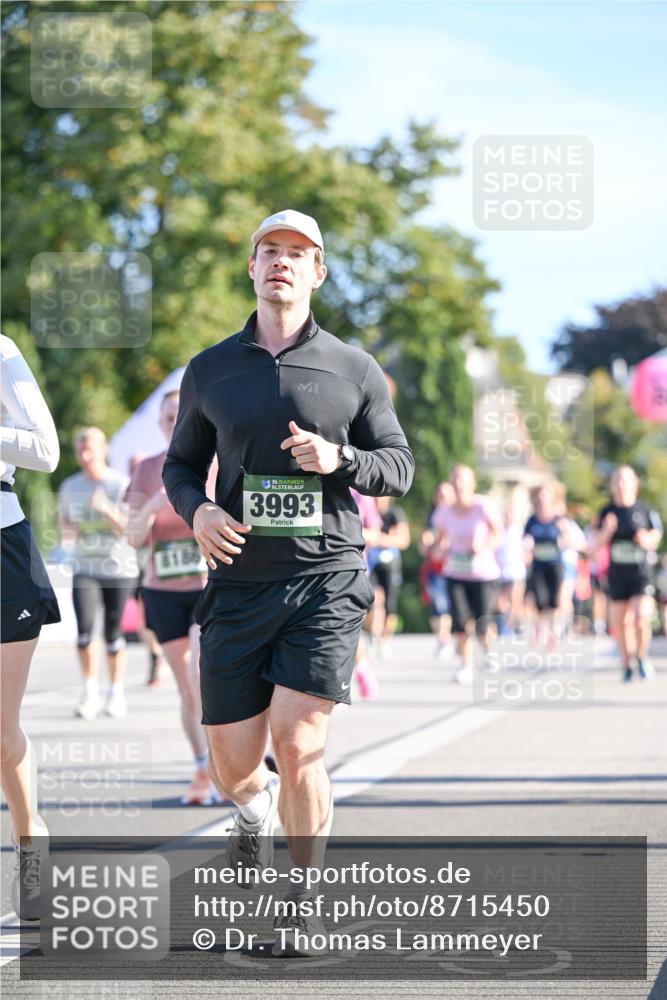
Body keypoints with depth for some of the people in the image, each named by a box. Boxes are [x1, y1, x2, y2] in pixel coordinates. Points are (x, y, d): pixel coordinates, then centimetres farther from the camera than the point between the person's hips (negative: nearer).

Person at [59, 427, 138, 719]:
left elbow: (130, 530, -9)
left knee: (113, 632, 0)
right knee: (84, 627, -14)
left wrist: (108, 511, -26)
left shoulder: (122, 485, -6)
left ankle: (117, 691, 18)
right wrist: (67, 531, -2)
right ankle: (90, 690, 0)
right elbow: (64, 520, 21)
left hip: (118, 567, -2)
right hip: (84, 567, 2)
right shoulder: (70, 486, 7)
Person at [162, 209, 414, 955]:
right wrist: (196, 510, -5)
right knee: (232, 763, 2)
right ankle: (255, 811, 40)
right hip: (239, 584, 2)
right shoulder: (210, 371, 9)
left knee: (299, 743, -13)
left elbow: (399, 468, 9)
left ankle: (305, 901, 5)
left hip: (326, 579, -2)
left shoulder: (354, 372, 6)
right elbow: (181, 462, 18)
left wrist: (339, 459, -12)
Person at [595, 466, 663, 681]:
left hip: (642, 572, -3)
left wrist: (646, 540, -16)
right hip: (617, 573, 3)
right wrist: (607, 530, -15)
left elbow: (655, 538, 6)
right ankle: (627, 664, 23)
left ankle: (642, 656, 9)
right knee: (620, 623, 6)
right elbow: (599, 542, 4)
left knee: (641, 619, -16)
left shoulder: (646, 510, -2)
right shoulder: (607, 512, 5)